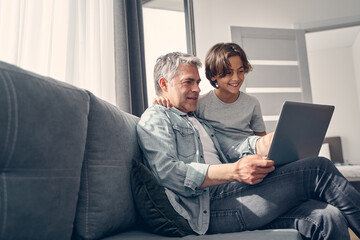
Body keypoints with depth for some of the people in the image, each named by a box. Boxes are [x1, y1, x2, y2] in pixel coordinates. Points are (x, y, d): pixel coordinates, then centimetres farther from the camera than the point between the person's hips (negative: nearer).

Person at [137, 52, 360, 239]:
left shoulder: (202, 123, 30)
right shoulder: (155, 118, 5)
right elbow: (166, 172, -14)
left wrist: (258, 164, 1)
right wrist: (234, 171, -22)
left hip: (225, 196, 7)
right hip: (206, 209, -7)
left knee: (328, 219, -16)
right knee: (318, 169, -13)